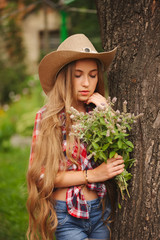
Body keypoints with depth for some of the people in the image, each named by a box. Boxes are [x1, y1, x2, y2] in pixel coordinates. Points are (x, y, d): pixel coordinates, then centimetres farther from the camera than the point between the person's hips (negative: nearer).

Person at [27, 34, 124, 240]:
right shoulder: (47, 117, -5)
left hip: (101, 210, 3)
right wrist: (92, 175, -13)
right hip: (66, 217, -3)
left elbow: (120, 162, -4)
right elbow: (40, 175, -9)